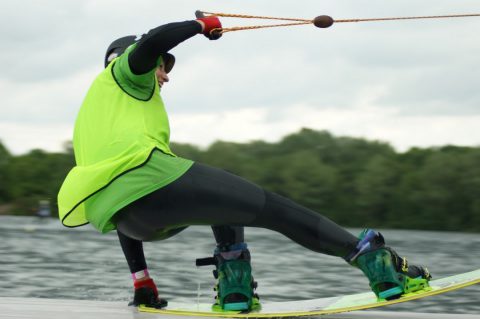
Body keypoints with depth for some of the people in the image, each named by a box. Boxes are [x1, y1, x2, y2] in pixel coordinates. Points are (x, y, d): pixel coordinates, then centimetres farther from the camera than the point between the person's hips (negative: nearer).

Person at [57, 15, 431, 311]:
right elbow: (152, 42, -7)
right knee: (273, 208, -3)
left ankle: (234, 288, 14)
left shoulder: (89, 120, 40)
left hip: (115, 214, 8)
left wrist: (141, 281, 37)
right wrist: (201, 25, 12)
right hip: (148, 178, -8)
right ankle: (372, 259, -12)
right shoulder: (123, 72, 21)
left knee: (224, 195, 33)